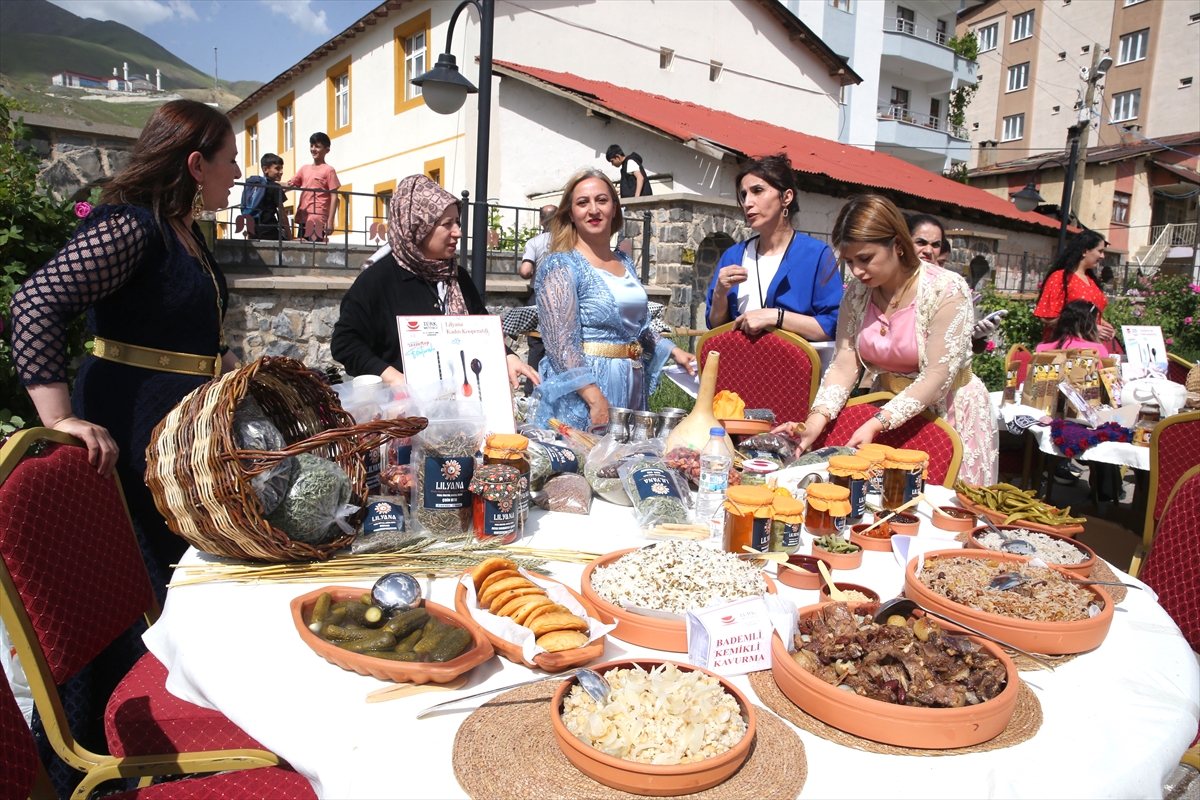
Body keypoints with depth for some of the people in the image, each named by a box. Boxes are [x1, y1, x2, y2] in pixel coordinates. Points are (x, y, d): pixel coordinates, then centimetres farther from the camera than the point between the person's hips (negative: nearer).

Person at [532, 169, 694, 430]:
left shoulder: (625, 264, 13)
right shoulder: (561, 266, -9)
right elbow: (561, 342, -17)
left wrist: (674, 351, 13)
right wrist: (595, 399, -23)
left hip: (631, 391, 7)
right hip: (581, 397, -7)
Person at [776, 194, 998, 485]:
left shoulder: (947, 291, -19)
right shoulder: (857, 292, -4)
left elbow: (936, 379, -22)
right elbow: (844, 366, -8)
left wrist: (875, 425, -29)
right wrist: (815, 422, -23)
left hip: (947, 413, -4)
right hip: (889, 406, 4)